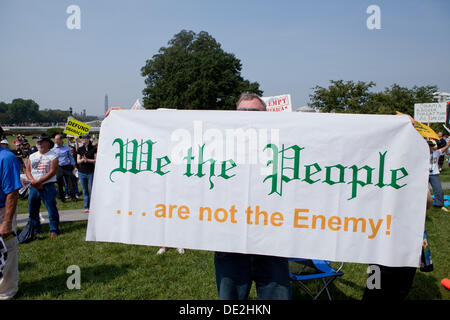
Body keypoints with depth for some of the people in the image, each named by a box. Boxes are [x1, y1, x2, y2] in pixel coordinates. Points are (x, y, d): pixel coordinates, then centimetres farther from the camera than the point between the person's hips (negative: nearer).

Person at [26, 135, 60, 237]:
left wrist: (38, 181, -16)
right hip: (33, 187, 6)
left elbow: (52, 172, -11)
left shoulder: (53, 156, -2)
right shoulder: (32, 156, 16)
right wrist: (33, 181, -10)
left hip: (48, 187, -5)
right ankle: (35, 229, 24)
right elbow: (27, 170, 9)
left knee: (52, 209, -6)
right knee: (32, 209, 11)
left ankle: (54, 230, 1)